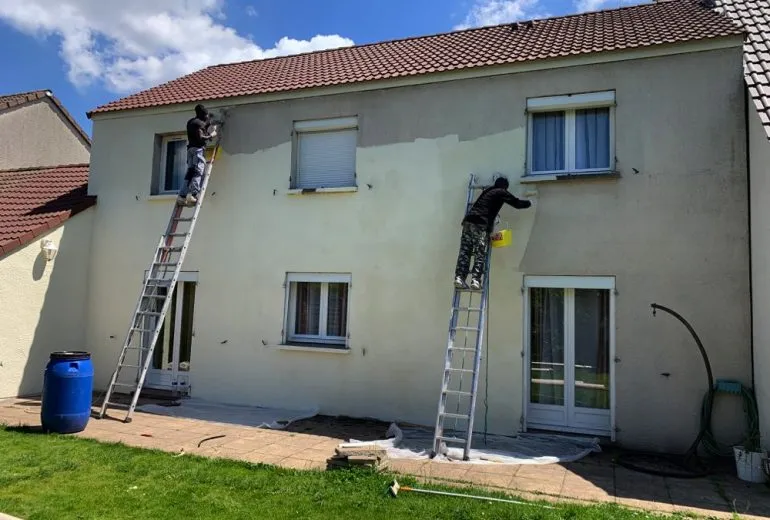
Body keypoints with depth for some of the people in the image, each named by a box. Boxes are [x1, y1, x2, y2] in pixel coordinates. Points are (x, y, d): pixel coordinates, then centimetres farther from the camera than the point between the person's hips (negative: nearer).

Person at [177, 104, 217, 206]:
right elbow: (200, 137, -15)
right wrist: (211, 135, -1)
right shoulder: (199, 123, -6)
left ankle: (182, 195, -2)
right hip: (198, 148, -9)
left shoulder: (190, 122, 22)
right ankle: (192, 195, -28)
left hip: (190, 148, 9)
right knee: (198, 172, -15)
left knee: (190, 172, 5)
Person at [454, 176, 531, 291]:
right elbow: (517, 203, 13)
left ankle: (459, 278, -8)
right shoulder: (502, 193, 9)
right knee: (480, 254, -6)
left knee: (464, 252, 0)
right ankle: (475, 280, -14)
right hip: (481, 224, -6)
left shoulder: (487, 191, 28)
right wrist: (528, 203, 33)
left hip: (468, 220, 6)